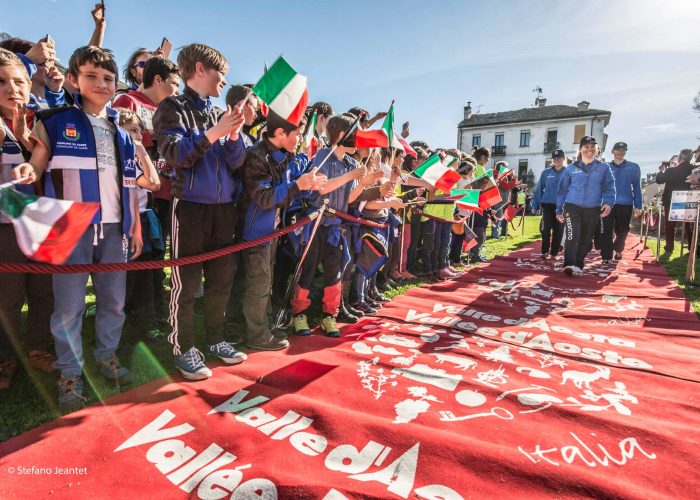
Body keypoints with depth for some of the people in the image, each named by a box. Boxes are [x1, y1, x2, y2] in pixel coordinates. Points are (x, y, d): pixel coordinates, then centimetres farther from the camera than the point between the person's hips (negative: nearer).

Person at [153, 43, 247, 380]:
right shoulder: (172, 109, 0)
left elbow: (236, 162, 8)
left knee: (221, 278, 10)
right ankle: (183, 349, 13)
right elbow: (176, 156, -14)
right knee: (186, 282, -1)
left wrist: (234, 134, -8)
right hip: (191, 206, -5)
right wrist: (215, 132, -19)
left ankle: (215, 339, 25)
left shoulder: (220, 114, 15)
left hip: (224, 207, 6)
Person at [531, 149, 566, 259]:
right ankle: (544, 251, 12)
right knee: (545, 229, -2)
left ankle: (554, 253, 17)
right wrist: (535, 205, -1)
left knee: (558, 231, 6)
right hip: (547, 205, 0)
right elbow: (539, 189, 4)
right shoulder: (546, 172, 4)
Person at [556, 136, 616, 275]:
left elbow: (609, 188, 6)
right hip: (572, 207, -2)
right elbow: (562, 190, 9)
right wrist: (559, 209, 8)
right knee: (573, 235, -20)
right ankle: (570, 264, -23)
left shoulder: (604, 168, 8)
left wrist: (608, 203, -13)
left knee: (586, 239, 8)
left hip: (593, 209, 2)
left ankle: (578, 265, 20)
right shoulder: (571, 168, 6)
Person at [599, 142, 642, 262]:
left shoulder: (633, 167, 6)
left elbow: (637, 187, 5)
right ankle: (606, 256, -4)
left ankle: (618, 250, 37)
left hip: (626, 205, 1)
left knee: (622, 231, 12)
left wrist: (638, 206, -1)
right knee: (606, 232, -7)